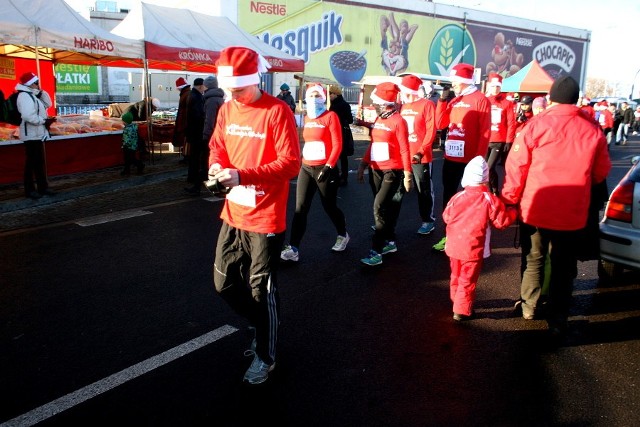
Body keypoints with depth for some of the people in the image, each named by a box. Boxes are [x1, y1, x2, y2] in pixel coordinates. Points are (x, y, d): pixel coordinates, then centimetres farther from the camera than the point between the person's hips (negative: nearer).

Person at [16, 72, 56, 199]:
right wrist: (44, 121, -18)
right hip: (31, 135, -10)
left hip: (38, 134, 10)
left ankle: (43, 187, 20)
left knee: (41, 162, 13)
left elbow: (48, 104, 20)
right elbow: (28, 116, -26)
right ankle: (30, 190, 1)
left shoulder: (32, 95, 16)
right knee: (31, 163, -5)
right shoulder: (24, 96, -15)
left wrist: (41, 91, 8)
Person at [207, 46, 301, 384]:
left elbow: (291, 164, -19)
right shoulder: (226, 109, 6)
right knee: (225, 282, 16)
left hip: (265, 218, -7)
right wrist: (217, 164, -7)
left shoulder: (277, 112, -15)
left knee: (261, 290, 6)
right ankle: (262, 326, 42)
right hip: (233, 214, 7)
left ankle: (265, 356, 28)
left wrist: (243, 175, -27)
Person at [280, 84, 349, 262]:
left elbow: (337, 144, -11)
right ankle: (293, 249, -4)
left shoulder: (330, 116, -6)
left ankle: (343, 235, 36)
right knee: (300, 208, -4)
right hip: (306, 168, 5)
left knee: (329, 206, 9)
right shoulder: (307, 118, 12)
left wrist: (329, 166, -19)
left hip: (324, 168, -5)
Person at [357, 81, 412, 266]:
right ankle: (390, 242, 30)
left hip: (392, 172, -8)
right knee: (385, 207, 15)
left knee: (379, 207, -15)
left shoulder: (398, 121, -12)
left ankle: (376, 251, -11)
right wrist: (363, 165, 16)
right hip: (375, 170, 8)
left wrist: (407, 174, -14)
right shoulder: (378, 119, 11)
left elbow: (404, 149, -13)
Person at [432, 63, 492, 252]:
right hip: (450, 158, 7)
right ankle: (448, 235, 22)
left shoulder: (480, 100, -7)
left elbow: (485, 132, -11)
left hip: (469, 160, -7)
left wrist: (479, 158, -16)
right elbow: (440, 124, 9)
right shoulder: (453, 101, 13)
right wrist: (442, 100, 2)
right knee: (448, 196, 11)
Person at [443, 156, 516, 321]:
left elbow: (446, 217, 6)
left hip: (454, 246, 4)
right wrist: (513, 212, 10)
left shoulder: (457, 197, -5)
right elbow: (502, 221, -8)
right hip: (473, 250, -4)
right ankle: (462, 310, 9)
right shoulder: (490, 200, -14)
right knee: (468, 280, 5)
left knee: (456, 276, 22)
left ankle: (456, 300, 40)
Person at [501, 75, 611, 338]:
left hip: (535, 208, -1)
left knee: (533, 260, 19)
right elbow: (601, 173, 6)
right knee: (564, 267, 13)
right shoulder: (593, 131, -6)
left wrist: (509, 198, 3)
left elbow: (516, 167, -10)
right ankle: (557, 321, 20)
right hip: (572, 213, 1)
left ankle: (529, 306, 33)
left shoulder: (536, 126, -12)